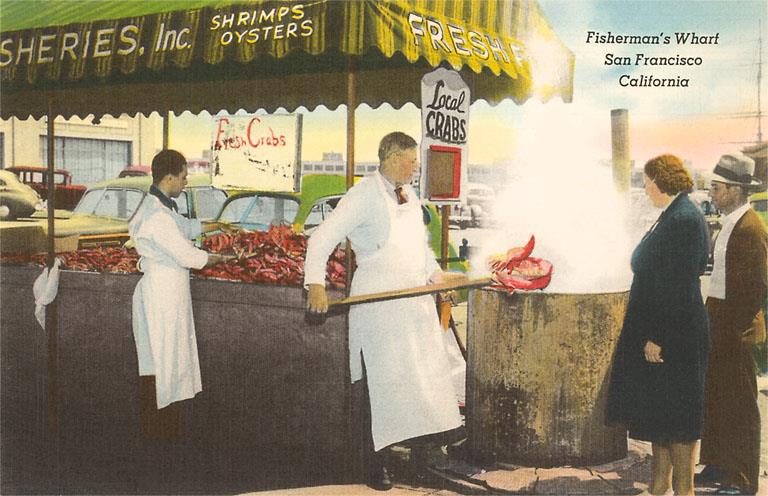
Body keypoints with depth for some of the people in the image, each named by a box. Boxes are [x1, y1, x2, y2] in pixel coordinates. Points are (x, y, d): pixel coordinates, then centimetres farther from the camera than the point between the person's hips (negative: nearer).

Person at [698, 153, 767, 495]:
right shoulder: (729, 224, 13)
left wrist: (737, 329, -18)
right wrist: (711, 321, 16)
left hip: (735, 329, -9)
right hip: (718, 325, 9)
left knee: (739, 405, 0)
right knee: (715, 399, 16)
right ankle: (718, 466, 29)